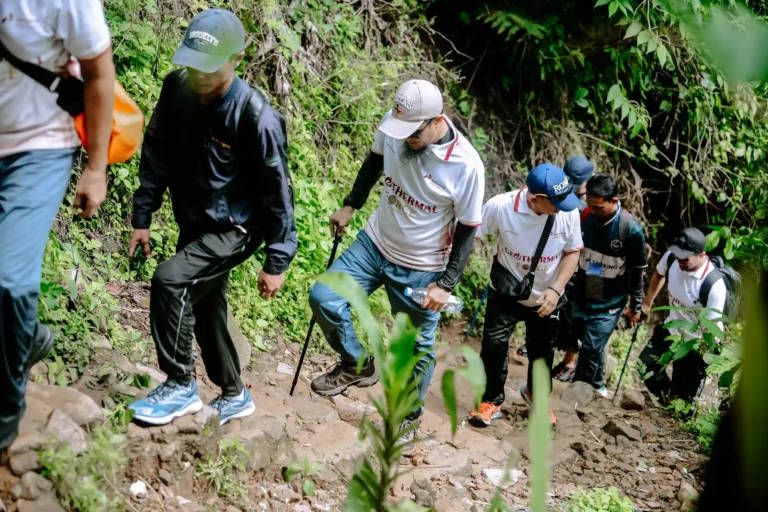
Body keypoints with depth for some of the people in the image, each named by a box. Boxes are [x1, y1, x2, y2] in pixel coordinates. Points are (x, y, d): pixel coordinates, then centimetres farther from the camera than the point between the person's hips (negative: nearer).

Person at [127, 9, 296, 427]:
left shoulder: (256, 117, -27)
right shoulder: (177, 89, -10)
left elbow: (277, 191, -19)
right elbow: (156, 154, 2)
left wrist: (277, 261, -15)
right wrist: (142, 216, 3)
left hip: (234, 229, -7)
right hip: (193, 225, 7)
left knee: (169, 280, -23)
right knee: (203, 308, 15)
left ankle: (181, 387, -7)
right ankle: (234, 396, 35)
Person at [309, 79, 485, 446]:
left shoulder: (467, 166, -27)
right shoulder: (394, 126, -16)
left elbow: (467, 230, -15)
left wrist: (446, 284, -14)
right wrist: (350, 206, 10)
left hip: (421, 269, -4)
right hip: (375, 244, 4)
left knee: (417, 347, 8)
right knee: (323, 298, -8)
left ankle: (408, 415, 34)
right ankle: (357, 365, 16)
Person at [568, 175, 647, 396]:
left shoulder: (631, 229, -19)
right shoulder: (585, 216, -9)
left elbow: (637, 271, -7)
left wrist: (636, 306, 0)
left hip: (609, 304, -4)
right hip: (580, 297, 4)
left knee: (590, 349, -5)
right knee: (592, 347, 15)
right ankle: (597, 385, 36)